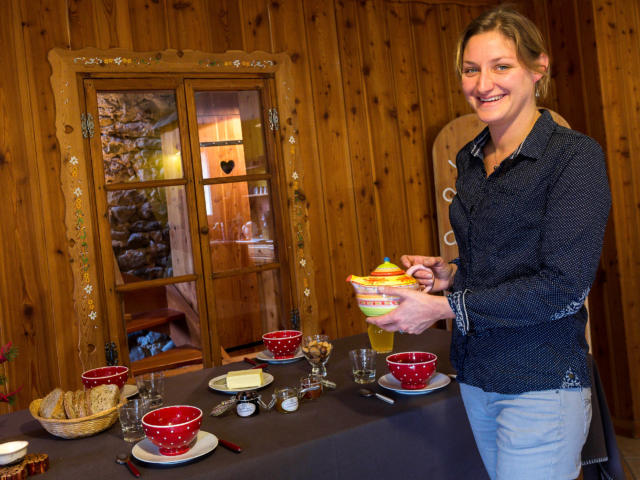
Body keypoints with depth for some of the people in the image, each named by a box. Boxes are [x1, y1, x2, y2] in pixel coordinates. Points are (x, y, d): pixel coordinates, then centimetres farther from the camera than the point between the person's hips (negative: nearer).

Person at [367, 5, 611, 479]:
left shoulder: (574, 156, -13)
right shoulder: (470, 159, 8)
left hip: (540, 386, -6)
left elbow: (564, 287, -19)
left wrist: (444, 307, -18)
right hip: (476, 377, 7)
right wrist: (452, 273, 0)